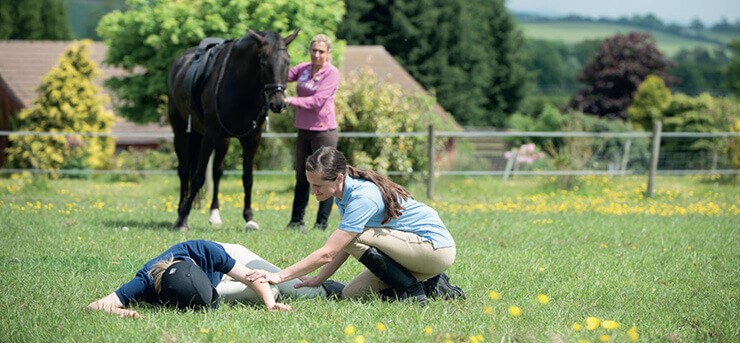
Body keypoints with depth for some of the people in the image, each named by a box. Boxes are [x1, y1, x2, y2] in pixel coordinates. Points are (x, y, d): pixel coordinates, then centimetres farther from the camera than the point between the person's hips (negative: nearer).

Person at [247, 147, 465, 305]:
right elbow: (342, 248, 7)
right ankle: (431, 286, 8)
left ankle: (412, 291, -11)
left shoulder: (362, 199, -27)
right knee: (351, 294, 0)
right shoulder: (345, 192, 1)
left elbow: (327, 254, -29)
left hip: (437, 249, -9)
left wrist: (280, 276, -27)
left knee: (355, 237, -23)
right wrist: (318, 279, -3)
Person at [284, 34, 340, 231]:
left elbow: (317, 101, -19)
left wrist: (289, 101, -23)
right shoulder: (304, 69, 9)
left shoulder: (332, 73, -10)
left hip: (324, 131, -7)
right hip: (304, 130, 7)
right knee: (302, 177, 12)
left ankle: (322, 223, 3)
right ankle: (296, 221, 19)